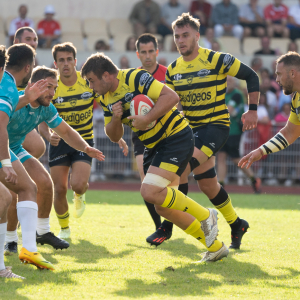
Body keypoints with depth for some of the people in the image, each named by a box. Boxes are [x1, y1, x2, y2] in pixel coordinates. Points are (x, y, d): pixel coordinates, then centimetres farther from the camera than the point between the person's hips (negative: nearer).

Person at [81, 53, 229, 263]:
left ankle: (205, 216, -6)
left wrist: (147, 119, -29)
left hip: (176, 138, -10)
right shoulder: (106, 98, 8)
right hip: (154, 147, 10)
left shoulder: (134, 78, -18)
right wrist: (115, 118, -8)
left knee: (150, 192, -23)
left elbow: (171, 97, -25)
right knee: (163, 206, 5)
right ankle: (215, 247, 15)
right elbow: (114, 136, 12)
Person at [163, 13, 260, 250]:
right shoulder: (173, 70, 5)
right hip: (191, 129, 6)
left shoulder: (217, 60, -11)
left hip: (216, 125, -6)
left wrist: (252, 110, -9)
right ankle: (237, 225, 29)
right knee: (207, 184, 8)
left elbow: (251, 76, -5)